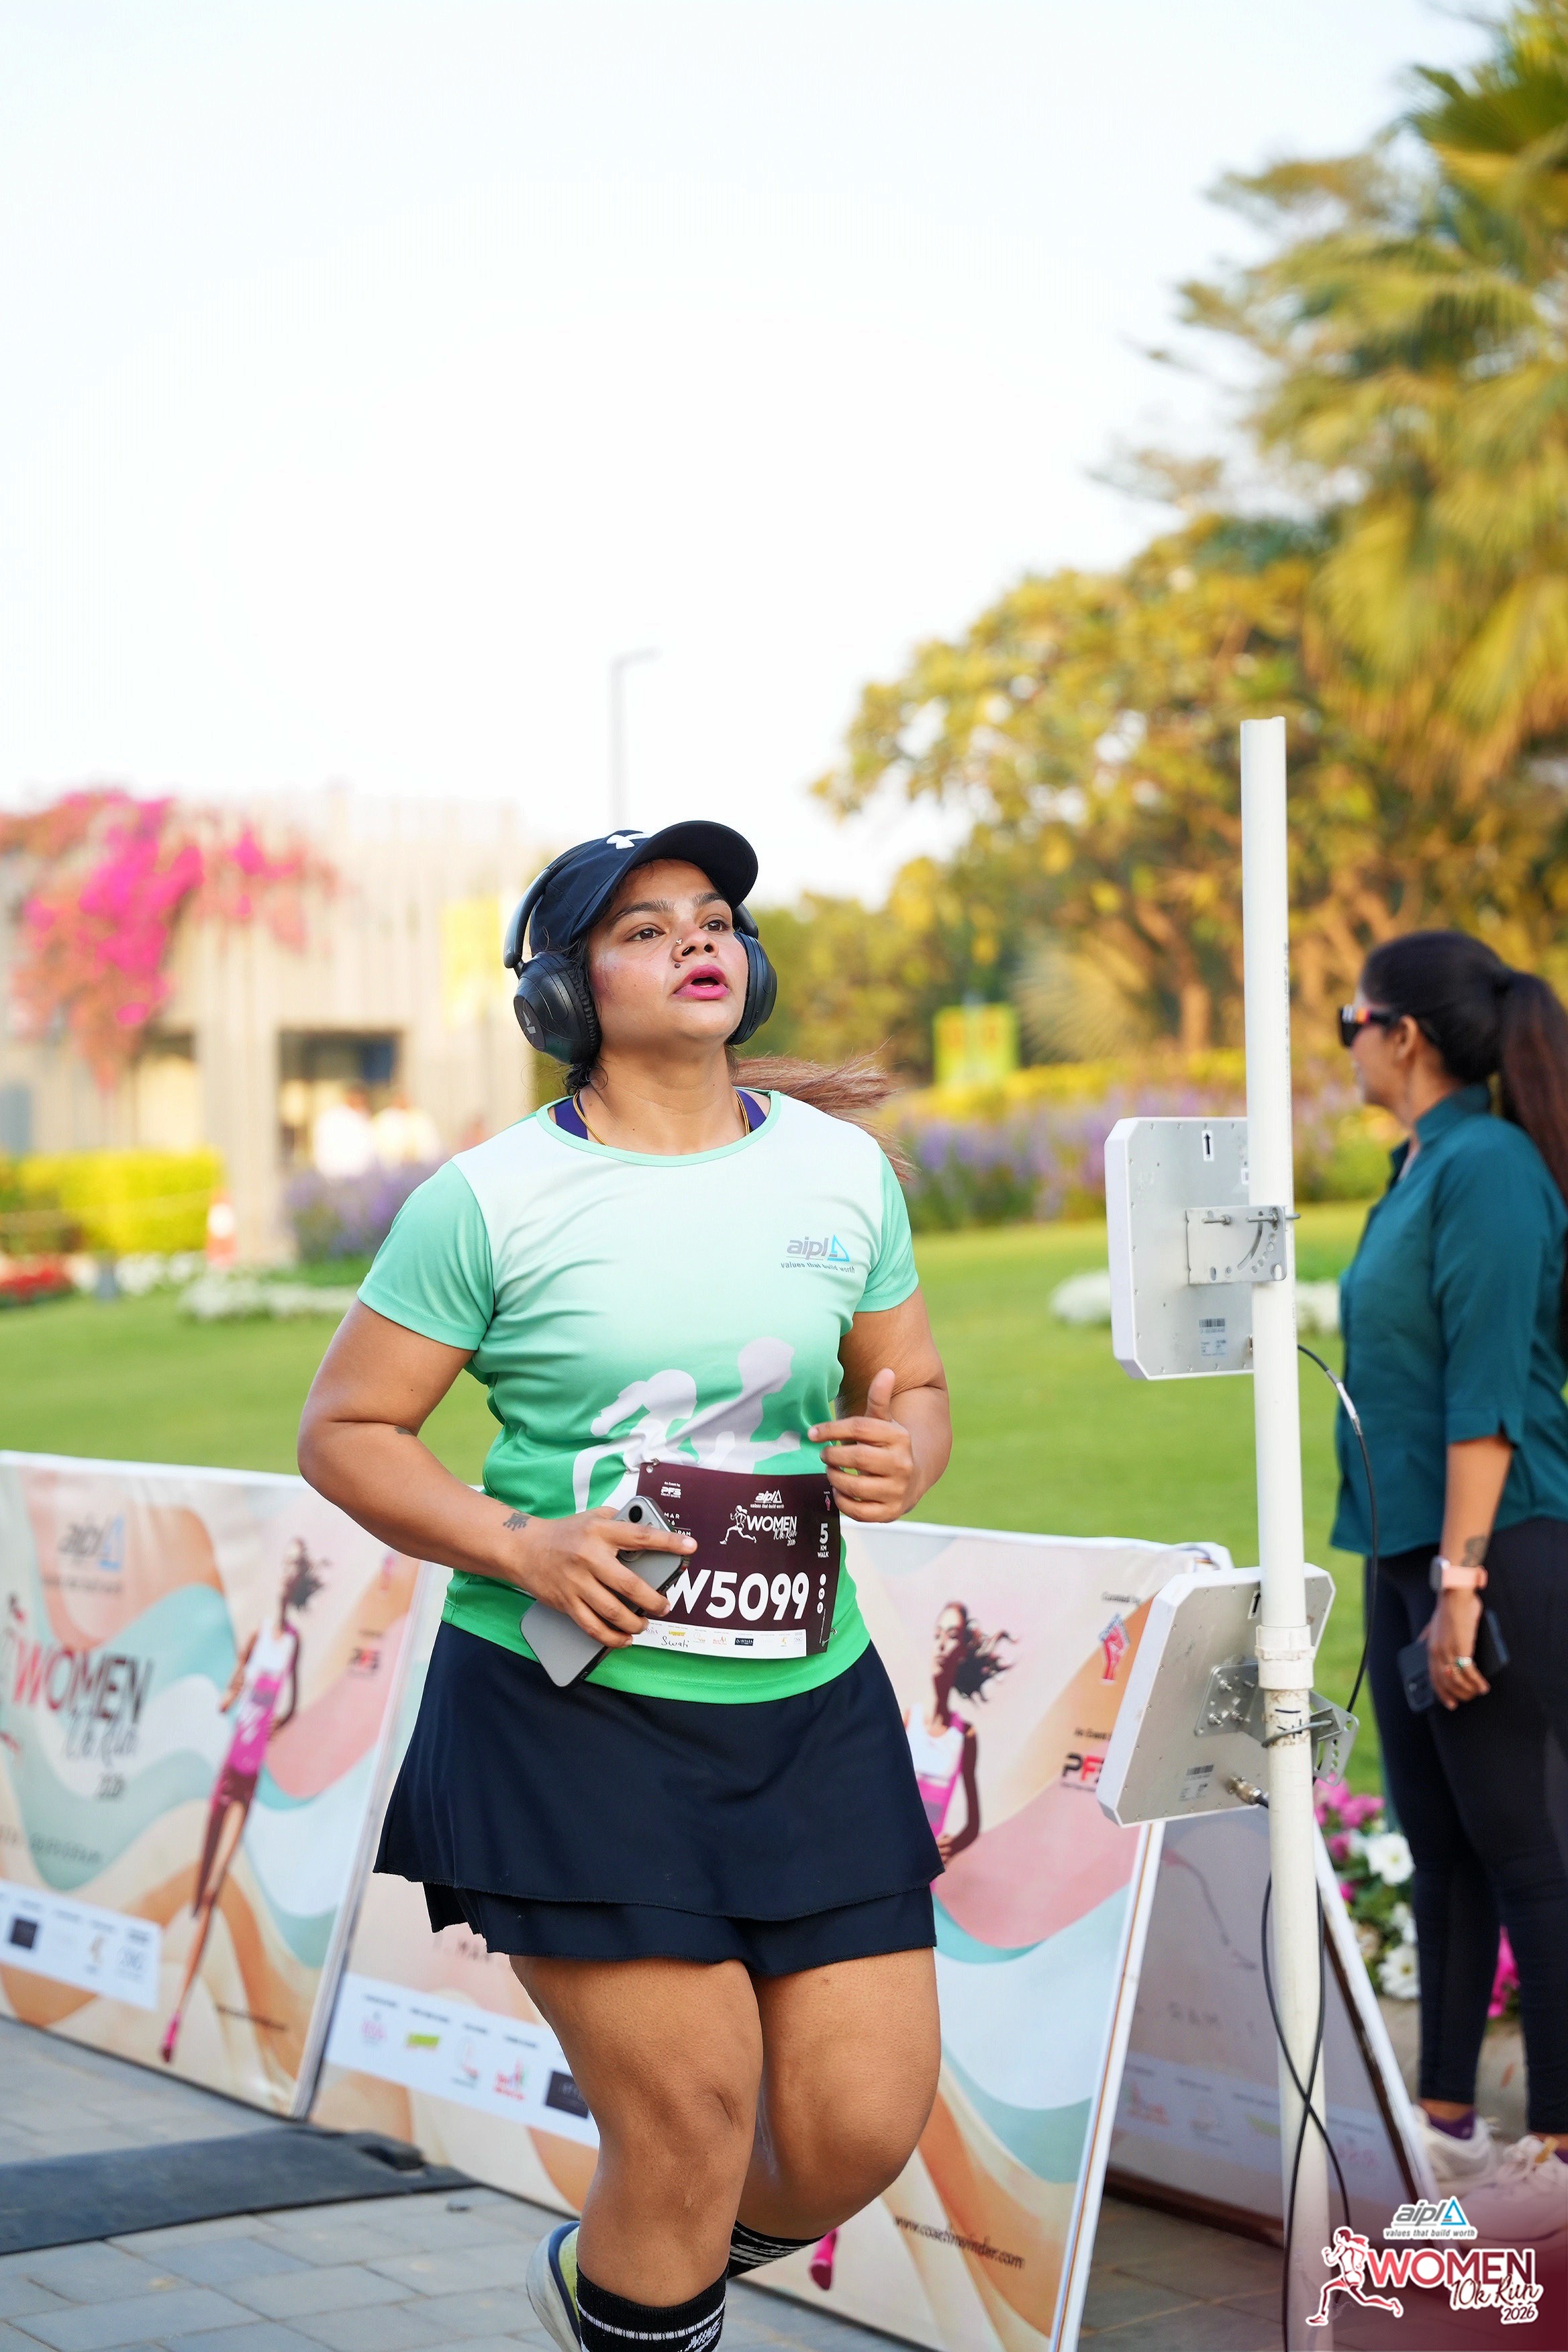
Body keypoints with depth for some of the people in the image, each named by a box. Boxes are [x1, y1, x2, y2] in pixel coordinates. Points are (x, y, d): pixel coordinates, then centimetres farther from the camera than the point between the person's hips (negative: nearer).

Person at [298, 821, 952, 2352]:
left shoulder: (842, 1166, 7)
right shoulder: (491, 1200, -5)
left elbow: (913, 1389, 18)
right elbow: (344, 1433, -1)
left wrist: (903, 1456, -6)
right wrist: (519, 1546, -17)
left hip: (807, 1708, 5)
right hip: (572, 1712, -4)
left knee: (862, 2134, 3)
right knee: (686, 2135, -6)